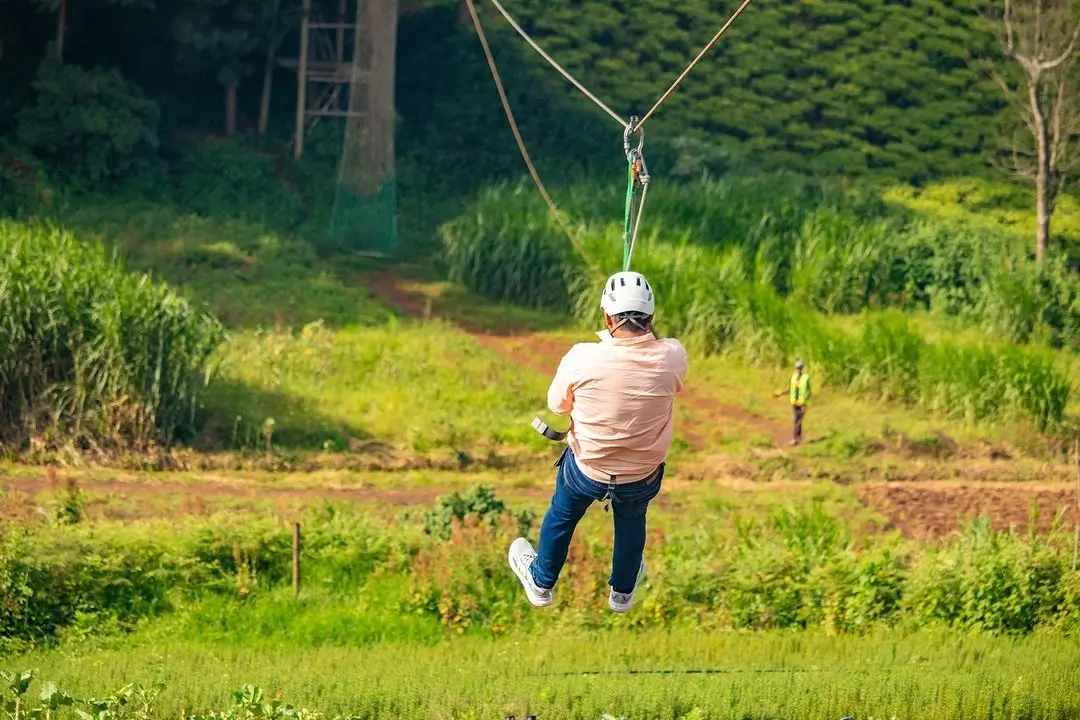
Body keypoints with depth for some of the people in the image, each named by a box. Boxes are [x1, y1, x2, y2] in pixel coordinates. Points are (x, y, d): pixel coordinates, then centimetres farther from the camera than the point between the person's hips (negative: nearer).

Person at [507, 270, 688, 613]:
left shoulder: (583, 358, -30)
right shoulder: (672, 357, -26)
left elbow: (557, 404, -10)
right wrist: (646, 334, 8)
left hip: (586, 469, -1)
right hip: (643, 477, 1)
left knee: (561, 517, 30)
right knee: (632, 523, 33)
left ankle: (541, 581, 53)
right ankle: (623, 591, 56)